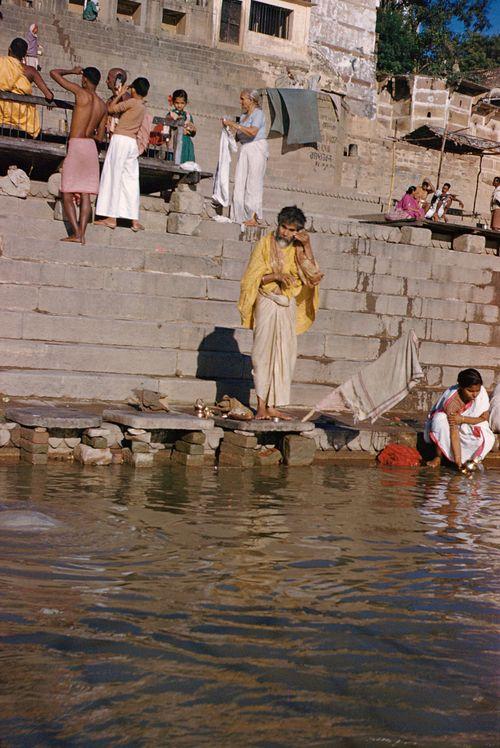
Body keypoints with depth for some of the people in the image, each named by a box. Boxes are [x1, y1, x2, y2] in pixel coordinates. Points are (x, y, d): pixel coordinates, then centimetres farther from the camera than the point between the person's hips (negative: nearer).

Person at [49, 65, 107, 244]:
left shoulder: (81, 92, -8)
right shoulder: (103, 105, 9)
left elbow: (54, 73, -2)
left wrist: (73, 71, 14)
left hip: (76, 145, -6)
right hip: (92, 147, 6)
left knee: (67, 194, -2)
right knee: (85, 195, 5)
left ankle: (76, 233, -12)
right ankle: (82, 234, -1)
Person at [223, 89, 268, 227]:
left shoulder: (258, 113, -6)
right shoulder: (243, 116, 18)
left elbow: (253, 132, -22)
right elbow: (238, 137, 19)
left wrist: (234, 124, -17)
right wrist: (229, 127, 4)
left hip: (257, 149, -8)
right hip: (244, 150, 8)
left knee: (253, 184, -10)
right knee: (240, 183, 1)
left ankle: (253, 217, -10)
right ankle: (241, 217, 1)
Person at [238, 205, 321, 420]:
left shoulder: (297, 248, 6)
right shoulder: (265, 244, -3)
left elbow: (312, 275, -4)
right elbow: (253, 277, -5)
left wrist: (307, 247, -10)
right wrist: (276, 276, -21)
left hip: (288, 306, 4)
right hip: (267, 304, -4)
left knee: (284, 354, 4)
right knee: (264, 352, -6)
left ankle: (273, 406, 9)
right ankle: (261, 406, -5)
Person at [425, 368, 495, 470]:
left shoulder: (482, 392, -26)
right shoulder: (452, 401, -36)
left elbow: (484, 417, -18)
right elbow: (454, 433, -38)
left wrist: (462, 419, -33)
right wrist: (457, 459, -43)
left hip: (470, 427, 2)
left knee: (488, 439, -29)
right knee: (440, 419, -36)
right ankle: (438, 457, -22)